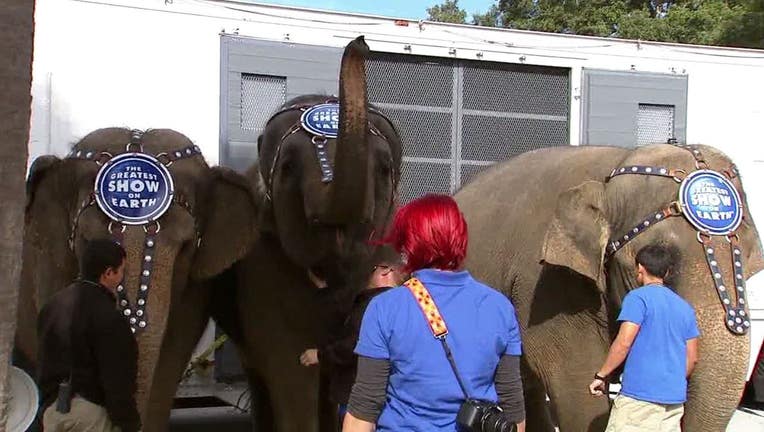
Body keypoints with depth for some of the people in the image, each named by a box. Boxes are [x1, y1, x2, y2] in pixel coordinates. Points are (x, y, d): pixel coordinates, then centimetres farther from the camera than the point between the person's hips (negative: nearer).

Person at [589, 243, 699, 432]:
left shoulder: (638, 298, -5)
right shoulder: (685, 307, 15)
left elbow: (624, 343, -14)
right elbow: (692, 358, 15)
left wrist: (601, 375, -6)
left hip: (640, 395, -7)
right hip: (675, 397, 7)